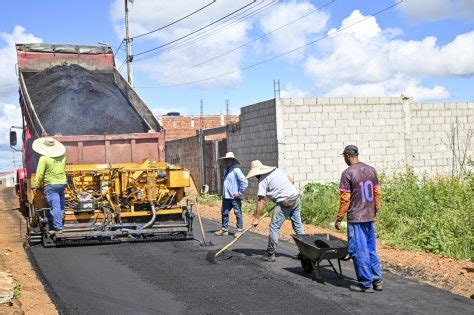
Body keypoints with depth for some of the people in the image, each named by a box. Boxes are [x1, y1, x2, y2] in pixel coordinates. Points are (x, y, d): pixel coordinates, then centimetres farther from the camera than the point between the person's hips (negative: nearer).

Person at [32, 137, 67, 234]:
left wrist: (37, 186, -1)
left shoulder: (44, 158, -12)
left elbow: (40, 174, -11)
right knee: (60, 206, 22)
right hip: (63, 183, 6)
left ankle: (58, 227, -5)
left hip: (51, 185, -5)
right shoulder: (62, 156, 5)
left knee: (55, 207, -5)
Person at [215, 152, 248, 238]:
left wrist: (240, 192, -14)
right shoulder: (225, 170, 14)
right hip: (226, 197, 8)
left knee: (238, 213, 1)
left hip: (235, 197, -8)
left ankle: (239, 230, 9)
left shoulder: (236, 170, -12)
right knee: (224, 213, 11)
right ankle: (224, 229, 20)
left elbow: (244, 182, -18)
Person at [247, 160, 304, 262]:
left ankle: (270, 254, 2)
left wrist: (256, 218, -7)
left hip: (285, 202, -8)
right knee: (298, 225, 15)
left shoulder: (262, 180, -6)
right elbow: (291, 180, 24)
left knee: (274, 227, -1)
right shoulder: (277, 170, 16)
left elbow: (261, 201, -10)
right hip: (296, 196, 8)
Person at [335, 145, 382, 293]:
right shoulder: (371, 170, 7)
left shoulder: (348, 173, -12)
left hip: (355, 218, -7)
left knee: (358, 251, 1)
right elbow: (378, 192, 10)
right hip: (370, 217, 7)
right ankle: (377, 280, 19)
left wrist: (339, 218, -6)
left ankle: (366, 284, 4)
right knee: (370, 249, 16)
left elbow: (345, 199, -13)